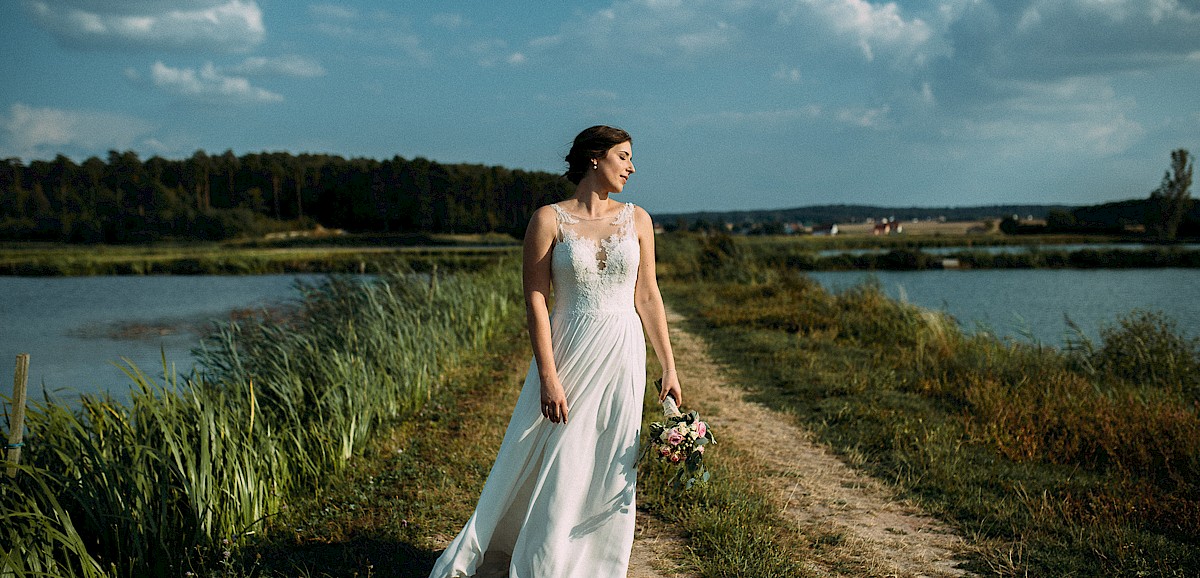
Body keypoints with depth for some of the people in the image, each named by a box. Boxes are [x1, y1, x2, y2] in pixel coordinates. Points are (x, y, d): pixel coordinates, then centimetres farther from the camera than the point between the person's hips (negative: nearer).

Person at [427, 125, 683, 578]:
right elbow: (535, 300, -8)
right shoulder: (549, 219, -4)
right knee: (556, 468, 2)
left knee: (611, 472, 7)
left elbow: (647, 297, 7)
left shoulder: (636, 219, 6)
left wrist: (669, 368, 3)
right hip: (567, 354, -3)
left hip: (621, 359, 3)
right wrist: (548, 376, -14)